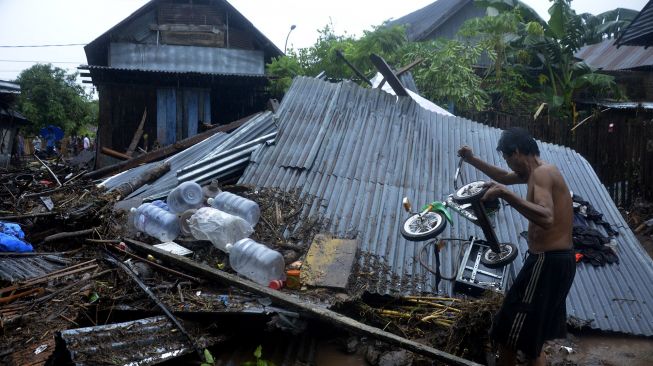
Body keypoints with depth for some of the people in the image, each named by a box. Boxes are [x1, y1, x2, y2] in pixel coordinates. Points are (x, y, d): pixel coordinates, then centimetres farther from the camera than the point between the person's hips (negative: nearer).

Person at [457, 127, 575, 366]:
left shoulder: (541, 173, -18)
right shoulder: (539, 171, 13)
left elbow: (546, 218, -35)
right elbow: (504, 177, 30)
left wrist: (505, 194, -38)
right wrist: (472, 160, 20)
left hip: (547, 262, -10)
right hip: (560, 260, 10)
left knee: (509, 334, 1)